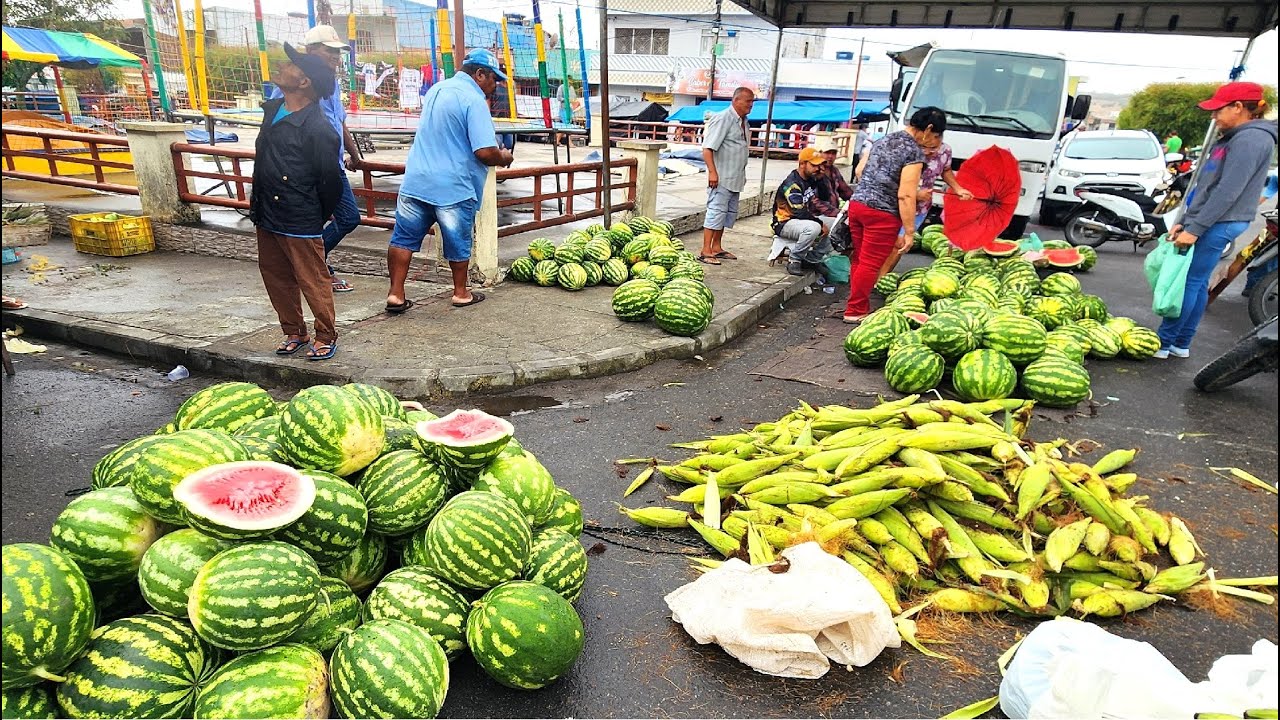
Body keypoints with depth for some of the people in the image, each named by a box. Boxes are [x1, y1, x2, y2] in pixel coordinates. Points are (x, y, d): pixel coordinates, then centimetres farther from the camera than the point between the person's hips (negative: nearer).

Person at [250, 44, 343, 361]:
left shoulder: (317, 129, -20)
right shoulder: (272, 110, 6)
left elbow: (331, 180, -14)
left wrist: (317, 218, -3)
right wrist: (257, 205, 21)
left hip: (300, 224, -9)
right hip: (266, 217, 9)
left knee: (313, 281, 3)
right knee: (276, 278, 17)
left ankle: (326, 337, 20)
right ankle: (294, 332, 32)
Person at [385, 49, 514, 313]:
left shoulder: (436, 89, 14)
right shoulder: (474, 100, -13)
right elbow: (485, 152, -23)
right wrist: (503, 158, -1)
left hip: (416, 180, 6)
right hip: (453, 187, -6)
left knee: (404, 238, 10)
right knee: (458, 242, 11)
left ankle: (395, 294, 11)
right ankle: (461, 293, 25)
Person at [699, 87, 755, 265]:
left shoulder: (744, 121, 15)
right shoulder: (722, 119, -13)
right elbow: (707, 148, -18)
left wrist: (743, 174, 23)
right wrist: (712, 171, -25)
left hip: (735, 178, 9)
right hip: (721, 177, -9)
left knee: (729, 213, 13)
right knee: (716, 212, -10)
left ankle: (717, 247, 22)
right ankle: (706, 251, -8)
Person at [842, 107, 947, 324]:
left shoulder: (884, 139, 15)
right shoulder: (914, 152, -10)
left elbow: (860, 171, 21)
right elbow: (905, 196, -17)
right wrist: (909, 232, -14)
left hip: (857, 203, 8)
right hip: (882, 213, -8)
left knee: (858, 259, 14)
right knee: (870, 264, 1)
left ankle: (858, 306, 25)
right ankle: (855, 311, 8)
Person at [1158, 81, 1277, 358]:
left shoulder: (1250, 139, -14)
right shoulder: (1234, 138, 18)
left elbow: (1227, 192, -20)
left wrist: (1194, 229, -21)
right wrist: (1185, 222, 15)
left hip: (1218, 225, -10)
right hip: (1212, 224, 10)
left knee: (1188, 283, -6)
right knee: (1197, 284, 11)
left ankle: (1163, 343, -2)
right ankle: (1181, 344, 17)